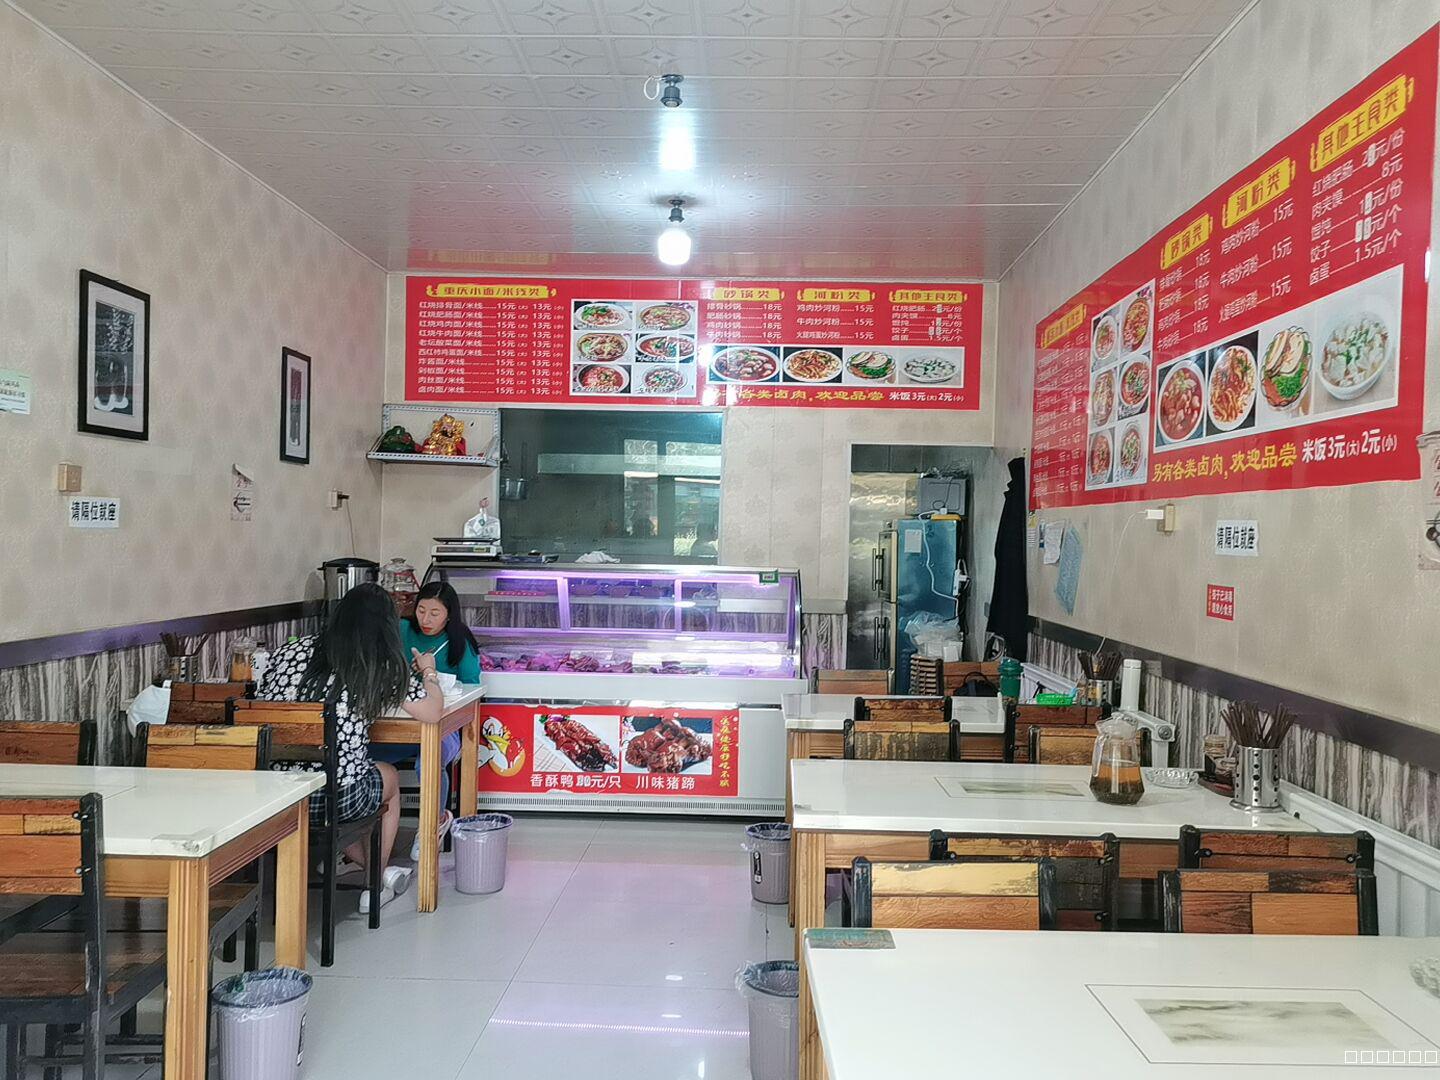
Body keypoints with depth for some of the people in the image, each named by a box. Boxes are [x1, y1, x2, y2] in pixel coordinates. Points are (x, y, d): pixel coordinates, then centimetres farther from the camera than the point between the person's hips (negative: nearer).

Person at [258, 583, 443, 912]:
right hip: (337, 798, -4)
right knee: (388, 777, 31)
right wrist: (428, 672, 24)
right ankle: (376, 884, 43)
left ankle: (378, 872, 49)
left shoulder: (290, 651, 5)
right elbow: (432, 713, 4)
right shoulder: (384, 666, -3)